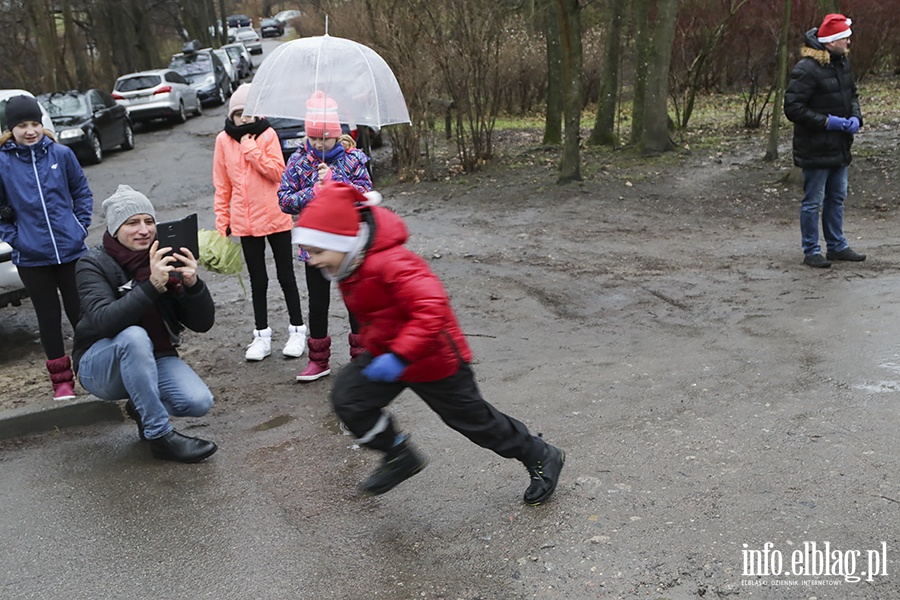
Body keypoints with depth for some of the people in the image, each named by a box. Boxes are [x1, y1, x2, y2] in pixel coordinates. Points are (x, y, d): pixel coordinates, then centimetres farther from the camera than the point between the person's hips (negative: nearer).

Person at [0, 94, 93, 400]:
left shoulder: (61, 154, -3)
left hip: (71, 251, 0)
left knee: (79, 312, 9)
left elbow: (82, 192, 8)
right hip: (31, 258, 0)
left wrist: (80, 227, 1)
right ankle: (61, 378, 22)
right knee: (49, 317, 10)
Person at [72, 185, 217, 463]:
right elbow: (103, 322, -31)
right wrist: (152, 285, -41)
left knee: (199, 402, -24)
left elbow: (202, 324, -9)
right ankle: (161, 436, -24)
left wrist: (193, 284, -28)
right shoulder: (94, 264, -13)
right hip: (101, 366, -3)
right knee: (134, 336, -36)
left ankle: (142, 409, 11)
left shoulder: (166, 260, -4)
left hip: (155, 359, 3)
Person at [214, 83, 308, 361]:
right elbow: (222, 185, 7)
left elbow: (277, 172, -13)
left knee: (285, 276, 6)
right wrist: (222, 220, 5)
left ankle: (297, 330, 17)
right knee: (258, 280, 11)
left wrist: (251, 149, -16)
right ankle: (262, 335, 20)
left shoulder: (268, 135, -3)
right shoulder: (224, 140, 4)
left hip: (275, 218, -3)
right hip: (245, 222, 3)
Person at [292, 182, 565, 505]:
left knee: (472, 418, 8)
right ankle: (400, 457, 16)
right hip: (385, 351, 8)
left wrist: (400, 356, -41)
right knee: (348, 398, -6)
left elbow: (432, 308, -42)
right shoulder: (350, 266, -3)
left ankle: (542, 458, 31)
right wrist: (370, 340, 18)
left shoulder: (390, 263, -33)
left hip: (434, 359, -8)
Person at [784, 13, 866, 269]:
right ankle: (811, 251, 14)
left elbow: (852, 94, 20)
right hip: (815, 149, -9)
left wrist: (855, 118, 0)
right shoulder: (806, 69, -20)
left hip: (840, 147, 9)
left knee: (837, 198, 18)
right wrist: (828, 122, -21)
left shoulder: (843, 62, 7)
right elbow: (793, 108, -22)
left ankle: (837, 246, 31)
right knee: (813, 202, 2)